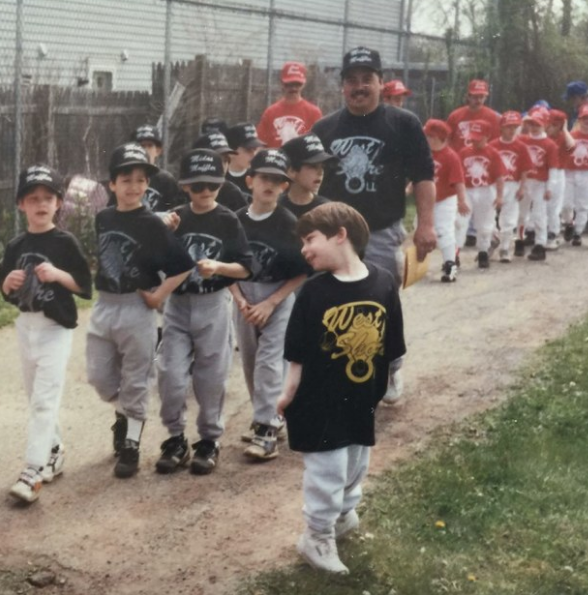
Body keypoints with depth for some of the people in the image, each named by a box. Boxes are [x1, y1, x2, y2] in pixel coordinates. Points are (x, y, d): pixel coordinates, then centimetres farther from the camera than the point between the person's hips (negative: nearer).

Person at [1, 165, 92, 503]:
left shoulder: (65, 243, -8)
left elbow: (86, 287, -9)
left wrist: (57, 274, -22)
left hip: (56, 328, -6)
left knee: (45, 400, -11)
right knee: (36, 398, 15)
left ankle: (34, 471, -13)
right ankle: (54, 451, 33)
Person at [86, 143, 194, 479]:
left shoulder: (153, 225, -11)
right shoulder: (103, 219, 5)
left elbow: (184, 266, -11)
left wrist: (159, 295, -14)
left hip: (136, 309, -5)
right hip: (103, 306, 5)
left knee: (135, 381, 4)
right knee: (99, 375, 9)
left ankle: (131, 447, 15)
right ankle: (123, 414, 37)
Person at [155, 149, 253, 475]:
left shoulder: (228, 220, -3)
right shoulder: (175, 218, 4)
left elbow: (245, 268, -5)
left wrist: (218, 267, -22)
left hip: (213, 306, -2)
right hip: (177, 305, 2)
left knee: (210, 377, 5)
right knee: (170, 374, -3)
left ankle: (209, 440, 20)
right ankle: (175, 439, 13)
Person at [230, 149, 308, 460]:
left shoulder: (289, 224, -11)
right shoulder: (237, 220, -1)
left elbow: (302, 272, -9)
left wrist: (270, 303, -14)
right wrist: (240, 300, -8)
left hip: (279, 299, -4)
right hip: (244, 299, 4)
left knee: (269, 362, -12)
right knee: (250, 364, 11)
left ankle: (266, 430, -8)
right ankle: (269, 417, 28)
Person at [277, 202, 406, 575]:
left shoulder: (383, 284, -10)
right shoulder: (314, 291, -13)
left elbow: (390, 346, 0)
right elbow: (298, 353, -6)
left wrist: (382, 389, 5)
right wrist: (289, 393, -3)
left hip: (362, 399, 3)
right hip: (320, 400, -3)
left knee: (356, 465, 21)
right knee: (326, 471, 4)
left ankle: (344, 512, 47)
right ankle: (318, 537, 22)